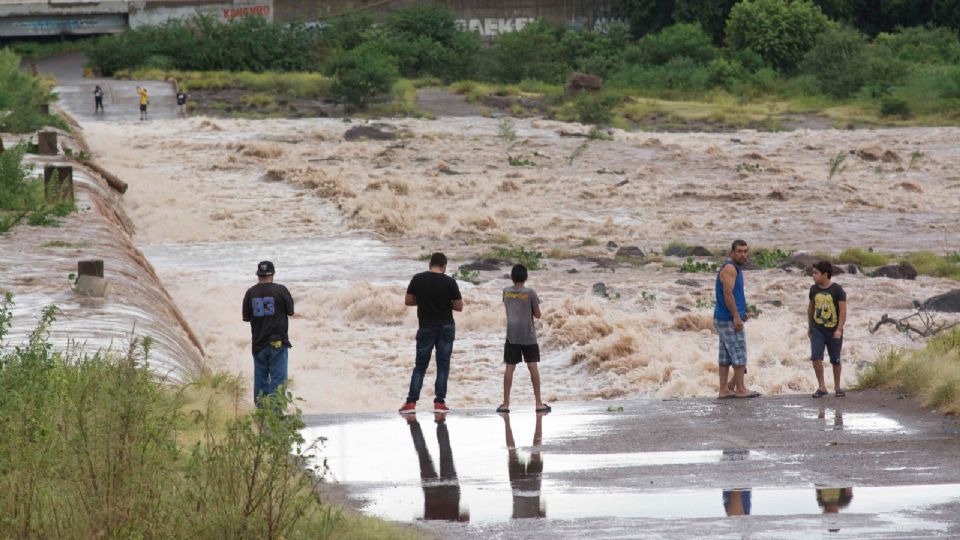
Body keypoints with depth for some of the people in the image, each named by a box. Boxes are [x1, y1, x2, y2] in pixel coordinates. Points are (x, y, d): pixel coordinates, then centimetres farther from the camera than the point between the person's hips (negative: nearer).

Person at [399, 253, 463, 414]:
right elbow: (459, 306, -4)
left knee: (420, 366, 7)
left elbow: (408, 301, 2)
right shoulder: (449, 282, -8)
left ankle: (411, 402, 0)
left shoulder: (418, 279, -5)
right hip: (446, 327, -1)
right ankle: (439, 402, 3)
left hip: (426, 328, 1)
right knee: (443, 365, 6)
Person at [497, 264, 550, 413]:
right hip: (528, 336, -2)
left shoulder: (506, 292, 2)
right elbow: (537, 314, -1)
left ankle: (505, 404, 2)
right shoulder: (530, 293, -7)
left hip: (512, 335, 2)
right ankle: (539, 403, 1)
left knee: (509, 368, 3)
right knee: (533, 367, 1)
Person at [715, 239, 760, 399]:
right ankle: (740, 389, -3)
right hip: (729, 320, -10)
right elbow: (728, 294, -21)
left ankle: (724, 390, 10)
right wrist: (736, 317, -22)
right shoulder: (729, 268, -14)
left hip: (723, 319, 10)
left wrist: (741, 313, 19)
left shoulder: (735, 268, 17)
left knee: (726, 356, 9)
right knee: (739, 355, -6)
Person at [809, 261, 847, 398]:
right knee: (816, 357, -14)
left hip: (833, 331, -3)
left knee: (835, 360, 8)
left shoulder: (837, 290, -11)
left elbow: (843, 311, -12)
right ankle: (821, 387, -5)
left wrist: (839, 329, -21)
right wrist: (809, 326, 19)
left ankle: (837, 387, 26)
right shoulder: (814, 289, 3)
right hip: (817, 330, 3)